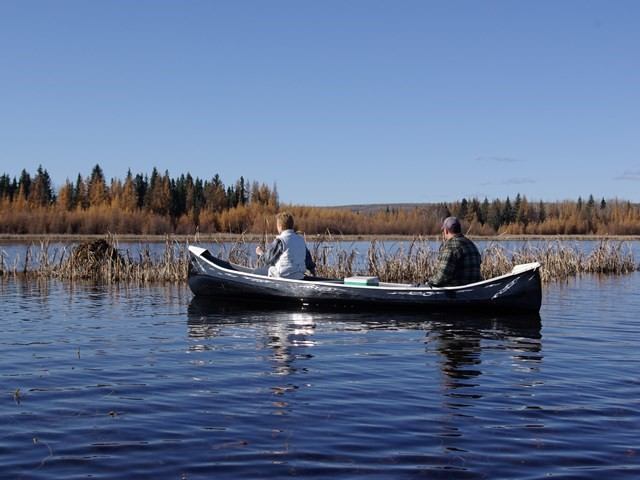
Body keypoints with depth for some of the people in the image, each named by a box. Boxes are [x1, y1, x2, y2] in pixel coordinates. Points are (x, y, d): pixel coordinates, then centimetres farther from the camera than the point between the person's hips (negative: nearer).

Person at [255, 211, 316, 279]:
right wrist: (312, 268, 36)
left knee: (257, 272, 10)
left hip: (282, 276, -7)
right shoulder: (301, 240, 6)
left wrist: (261, 253, 15)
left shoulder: (279, 241, -14)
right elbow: (307, 257, 18)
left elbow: (268, 259, -6)